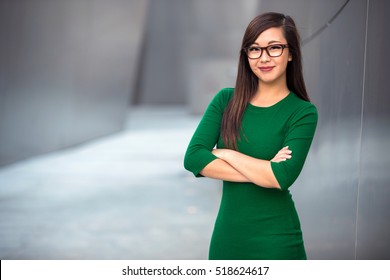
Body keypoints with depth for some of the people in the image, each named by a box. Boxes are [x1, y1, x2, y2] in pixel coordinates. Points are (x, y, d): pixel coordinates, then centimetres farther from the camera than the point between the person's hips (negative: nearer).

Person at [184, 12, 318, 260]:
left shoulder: (303, 113, -8)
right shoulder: (225, 100, 2)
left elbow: (282, 177, -21)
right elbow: (193, 158, -10)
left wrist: (225, 153, -11)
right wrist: (261, 171, -16)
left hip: (275, 239, -3)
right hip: (227, 234, 3)